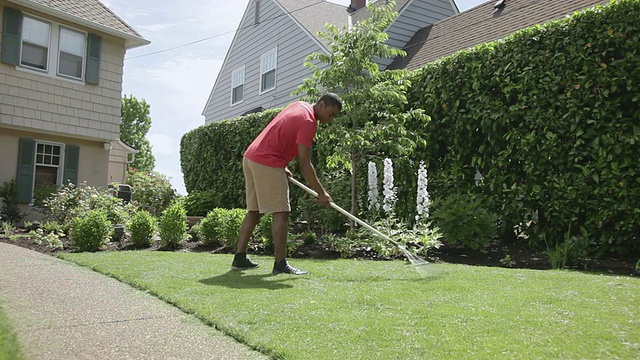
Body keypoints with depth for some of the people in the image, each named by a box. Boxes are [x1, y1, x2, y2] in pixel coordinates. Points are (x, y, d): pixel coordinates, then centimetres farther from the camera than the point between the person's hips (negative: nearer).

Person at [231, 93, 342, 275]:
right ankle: (280, 264, -3)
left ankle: (240, 258, 17)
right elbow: (304, 164, -18)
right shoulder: (308, 122, -16)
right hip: (268, 164, -10)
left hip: (250, 157, 10)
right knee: (281, 212, -6)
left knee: (254, 211, 13)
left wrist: (282, 166, 16)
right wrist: (321, 192, -11)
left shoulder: (300, 105, 13)